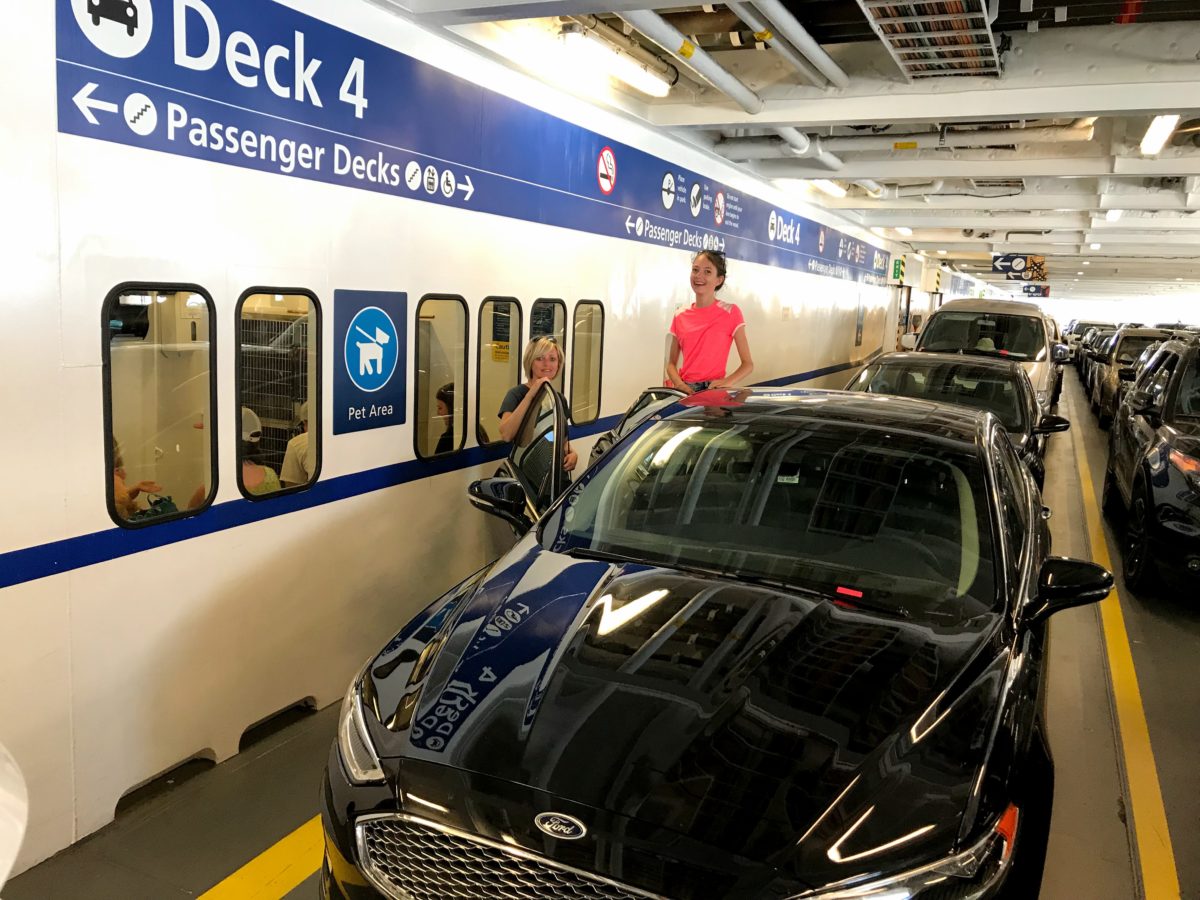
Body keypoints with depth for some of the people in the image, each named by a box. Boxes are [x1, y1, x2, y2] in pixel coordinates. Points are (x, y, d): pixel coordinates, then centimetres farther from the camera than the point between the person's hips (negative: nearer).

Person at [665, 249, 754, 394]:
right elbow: (671, 363, 14)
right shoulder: (680, 317, 10)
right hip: (686, 392, 3)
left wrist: (726, 382, -15)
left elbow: (748, 364, 1)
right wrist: (680, 384, -6)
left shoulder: (730, 312, 0)